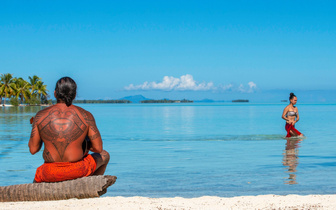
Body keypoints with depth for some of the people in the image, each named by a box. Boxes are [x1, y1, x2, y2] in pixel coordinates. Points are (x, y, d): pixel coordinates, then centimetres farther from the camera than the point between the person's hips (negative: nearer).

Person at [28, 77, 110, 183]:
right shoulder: (86, 116, -6)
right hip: (78, 172, -1)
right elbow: (98, 148, -5)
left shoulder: (40, 116, -4)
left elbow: (33, 150, -1)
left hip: (51, 174, 2)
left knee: (37, 178, 40)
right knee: (105, 155, 30)